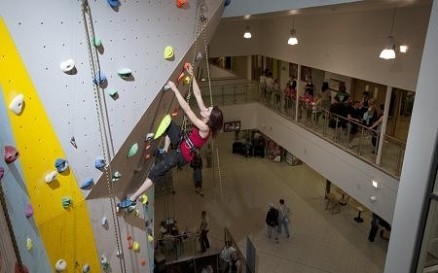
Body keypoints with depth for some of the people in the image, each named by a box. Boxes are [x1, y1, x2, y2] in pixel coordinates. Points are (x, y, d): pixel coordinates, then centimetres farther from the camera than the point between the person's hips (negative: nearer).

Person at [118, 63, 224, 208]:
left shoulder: (204, 128, -32)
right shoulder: (205, 120, -8)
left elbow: (186, 108, -36)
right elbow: (198, 95, -6)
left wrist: (174, 88, -32)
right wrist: (192, 75, -10)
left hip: (182, 155, -9)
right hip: (182, 144, 9)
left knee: (155, 172, -10)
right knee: (169, 124, 20)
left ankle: (132, 199, 1)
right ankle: (165, 152, 26)